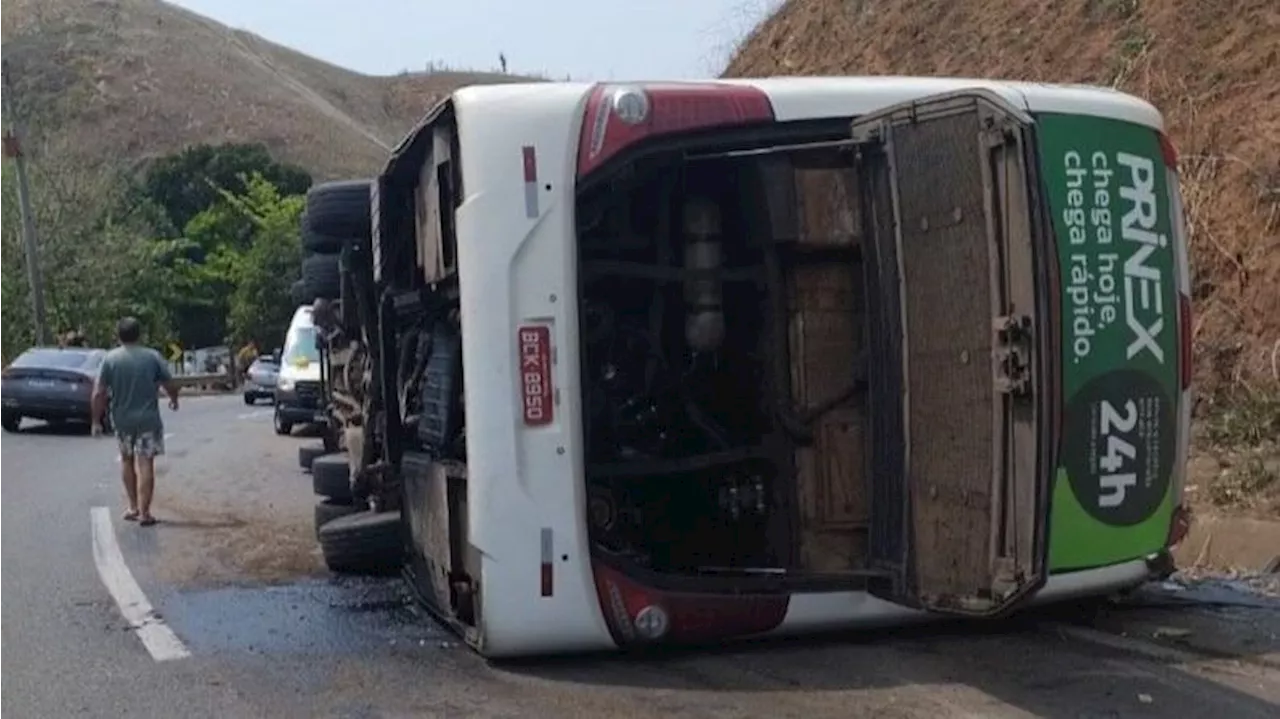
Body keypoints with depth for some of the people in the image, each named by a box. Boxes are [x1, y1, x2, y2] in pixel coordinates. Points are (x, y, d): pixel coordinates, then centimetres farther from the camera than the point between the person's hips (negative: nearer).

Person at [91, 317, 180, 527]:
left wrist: (96, 421, 3)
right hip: (148, 419, -2)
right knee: (145, 463, 0)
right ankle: (144, 513, -3)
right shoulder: (152, 357, -5)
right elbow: (170, 385, -2)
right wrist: (174, 400, 19)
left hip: (122, 420, 2)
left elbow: (99, 394, -6)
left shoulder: (110, 359, -4)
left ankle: (133, 507, 22)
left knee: (127, 459, 20)